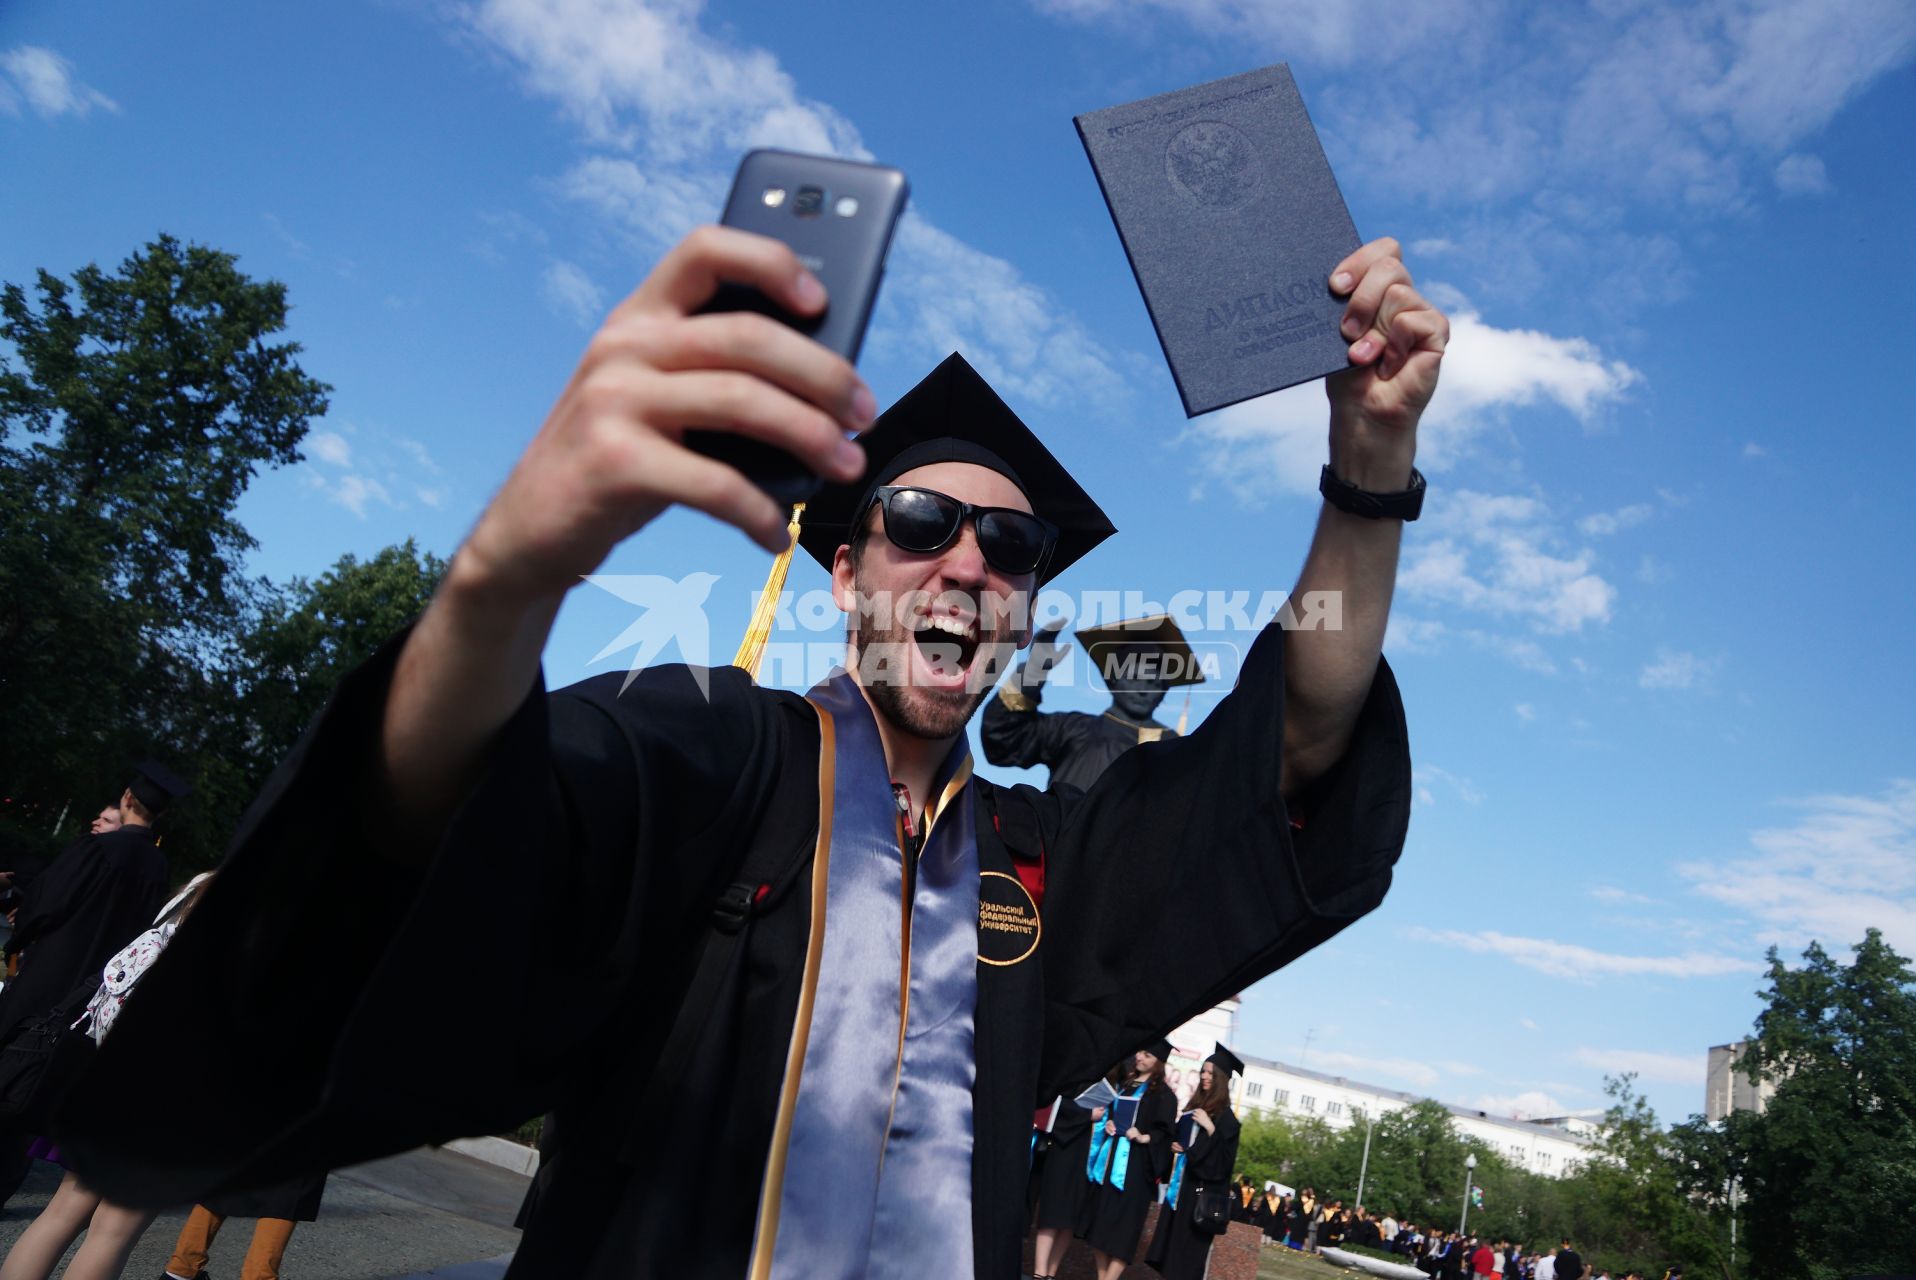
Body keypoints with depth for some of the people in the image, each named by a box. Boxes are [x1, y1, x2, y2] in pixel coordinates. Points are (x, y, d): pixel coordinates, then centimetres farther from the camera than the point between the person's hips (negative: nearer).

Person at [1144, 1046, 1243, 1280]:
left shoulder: (1226, 1118, -8)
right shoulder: (1193, 1107, 12)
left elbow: (1225, 1159, -16)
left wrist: (1210, 1128, -22)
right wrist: (1173, 1146, 3)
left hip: (1201, 1190, -7)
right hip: (1179, 1185, 7)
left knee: (1188, 1251, -4)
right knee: (1170, 1244, 9)